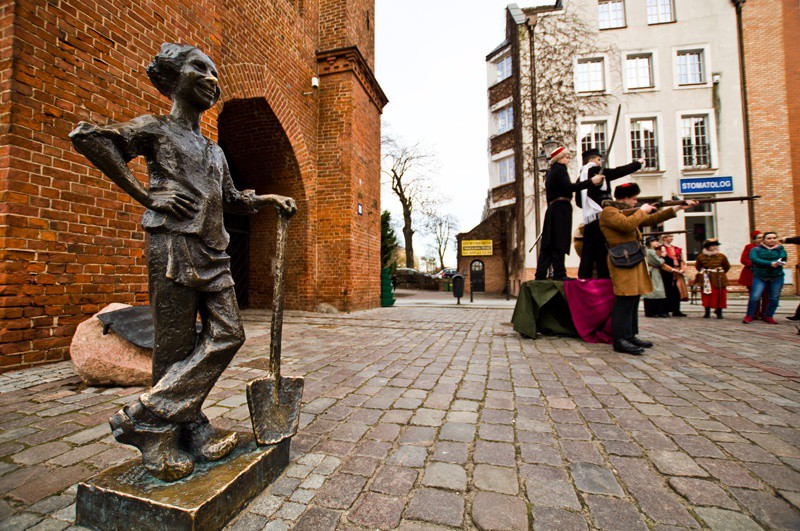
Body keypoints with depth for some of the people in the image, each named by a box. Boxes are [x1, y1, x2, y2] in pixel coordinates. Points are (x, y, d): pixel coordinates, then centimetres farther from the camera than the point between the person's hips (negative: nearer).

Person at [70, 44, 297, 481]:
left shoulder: (215, 150, 25)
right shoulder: (157, 129, 5)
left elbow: (231, 199, 30)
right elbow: (87, 137, -6)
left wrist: (269, 198, 16)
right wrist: (147, 196, -11)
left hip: (214, 254, 7)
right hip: (174, 246, -7)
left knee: (228, 335, 0)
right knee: (175, 344, -3)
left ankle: (150, 415, 10)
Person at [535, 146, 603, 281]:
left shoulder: (550, 172, 23)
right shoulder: (559, 170, -5)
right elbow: (569, 187, -19)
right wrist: (591, 181, -21)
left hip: (552, 210, 9)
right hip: (561, 209, -9)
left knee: (548, 244, 6)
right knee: (559, 243, -9)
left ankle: (540, 274, 4)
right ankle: (559, 273, -9)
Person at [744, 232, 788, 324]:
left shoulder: (781, 250, 10)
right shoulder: (755, 249, 4)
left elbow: (783, 259, -9)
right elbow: (754, 259, -14)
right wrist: (770, 263, -25)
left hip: (777, 277, 3)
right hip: (759, 277, -3)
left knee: (775, 298, 3)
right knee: (755, 297, -12)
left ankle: (768, 316, 17)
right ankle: (749, 316, -3)